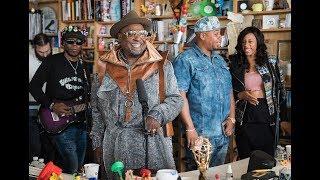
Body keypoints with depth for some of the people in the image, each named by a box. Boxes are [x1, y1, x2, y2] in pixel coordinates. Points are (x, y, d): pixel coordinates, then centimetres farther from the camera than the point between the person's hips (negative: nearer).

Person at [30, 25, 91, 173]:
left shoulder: (84, 66, 11)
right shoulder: (52, 62, -6)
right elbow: (34, 86, -7)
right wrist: (51, 105, -16)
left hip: (81, 122, 6)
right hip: (60, 124, -6)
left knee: (80, 166, 15)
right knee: (71, 168, -10)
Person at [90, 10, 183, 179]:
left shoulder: (161, 65, 2)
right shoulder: (104, 67, 6)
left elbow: (175, 99, 1)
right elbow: (97, 109, 12)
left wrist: (158, 115, -17)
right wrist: (97, 142, 11)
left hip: (153, 145, -1)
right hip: (116, 146, 1)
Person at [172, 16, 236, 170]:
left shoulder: (220, 60, 15)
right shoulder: (185, 60, -10)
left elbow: (229, 91, 18)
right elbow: (180, 95, -16)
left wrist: (231, 118, 6)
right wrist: (190, 128, -19)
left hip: (223, 134, 7)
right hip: (200, 134, -7)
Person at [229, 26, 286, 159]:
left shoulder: (271, 62, 3)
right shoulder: (235, 65, 1)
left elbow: (280, 88, 10)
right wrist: (241, 95, -13)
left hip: (266, 115, 1)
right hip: (244, 117, 0)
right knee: (245, 158, 7)